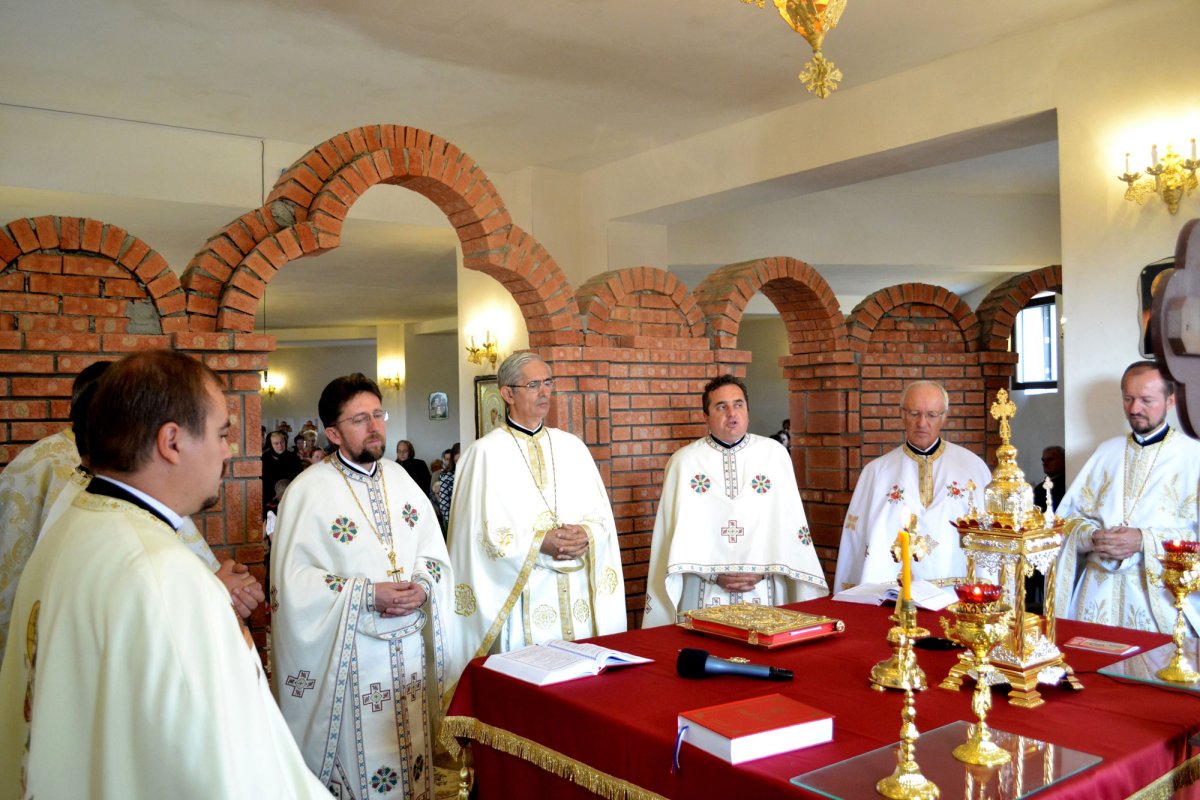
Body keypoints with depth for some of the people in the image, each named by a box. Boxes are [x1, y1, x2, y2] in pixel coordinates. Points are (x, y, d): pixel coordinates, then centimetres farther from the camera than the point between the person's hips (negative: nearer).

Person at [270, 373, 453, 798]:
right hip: (350, 652, -5)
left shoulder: (399, 478, 8)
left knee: (412, 751, 13)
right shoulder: (309, 490, -9)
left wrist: (422, 586, -11)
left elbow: (435, 551, 10)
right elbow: (293, 580, -12)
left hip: (410, 647, 5)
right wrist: (368, 594, -19)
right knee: (361, 759, 3)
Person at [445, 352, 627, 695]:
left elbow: (602, 516, 8)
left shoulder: (572, 447, 11)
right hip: (522, 599, -4)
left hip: (577, 598, 4)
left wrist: (586, 535, -13)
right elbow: (483, 534, -9)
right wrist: (539, 544, -18)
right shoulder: (485, 453, -3)